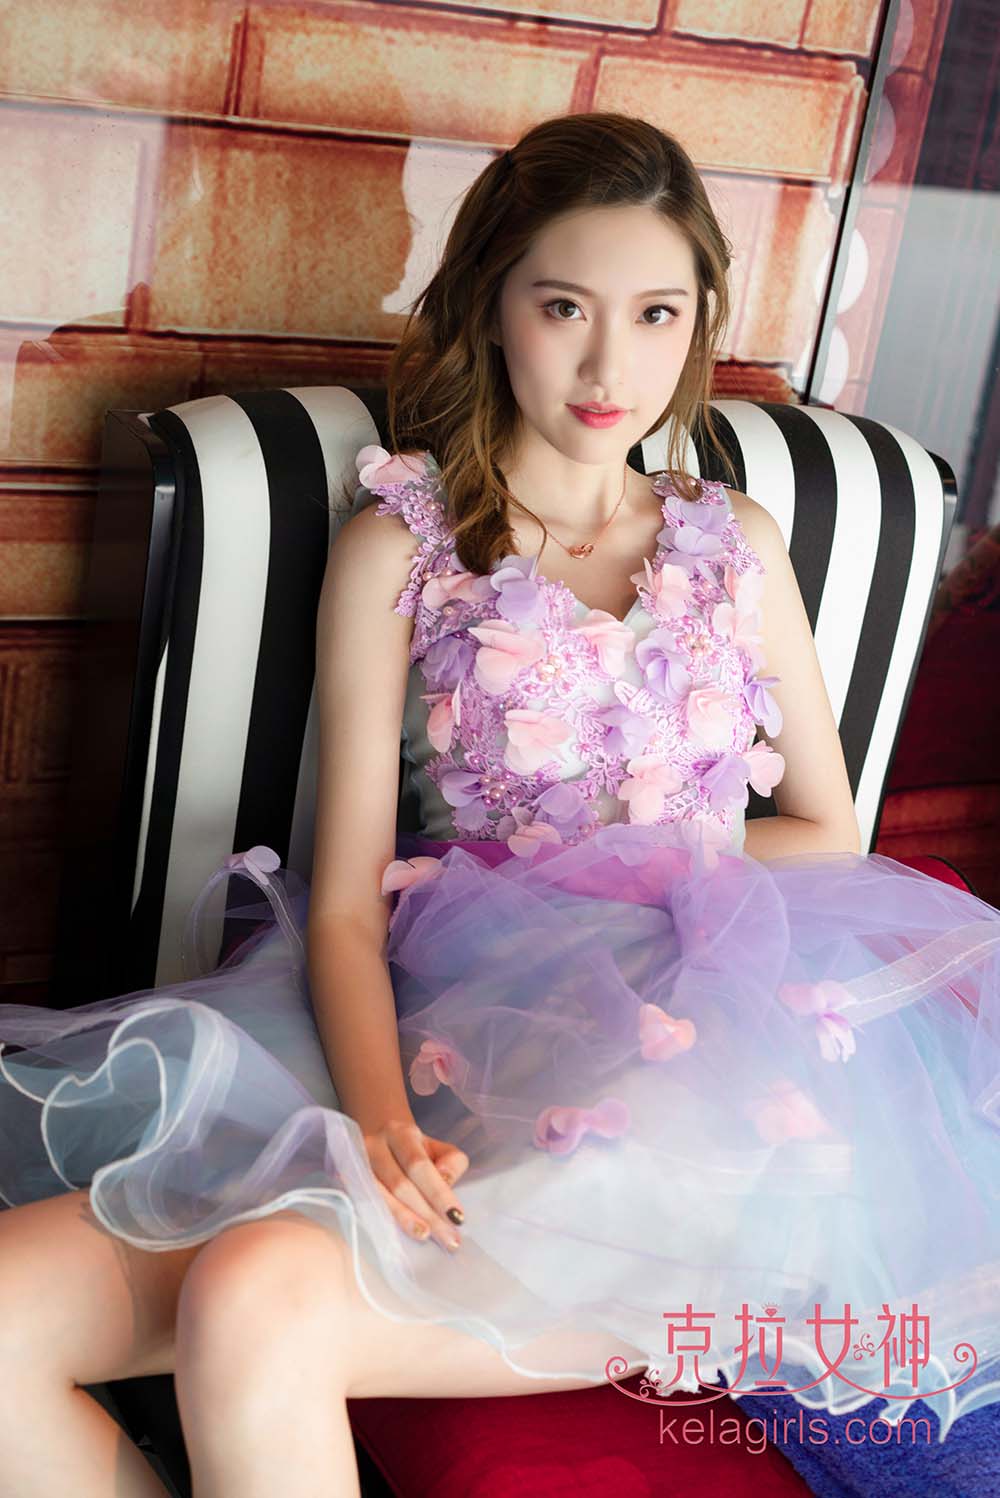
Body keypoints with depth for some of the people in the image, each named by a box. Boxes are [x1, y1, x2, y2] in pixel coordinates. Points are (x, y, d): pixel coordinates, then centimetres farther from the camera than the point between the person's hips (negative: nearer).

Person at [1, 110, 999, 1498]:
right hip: (451, 1037, 1)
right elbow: (349, 896, 1)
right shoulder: (398, 545, 8)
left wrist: (626, 862, 3)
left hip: (707, 1045, 0)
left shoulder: (737, 540, 16)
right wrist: (382, 1117, -17)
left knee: (255, 1305, -30)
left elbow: (829, 829, 20)